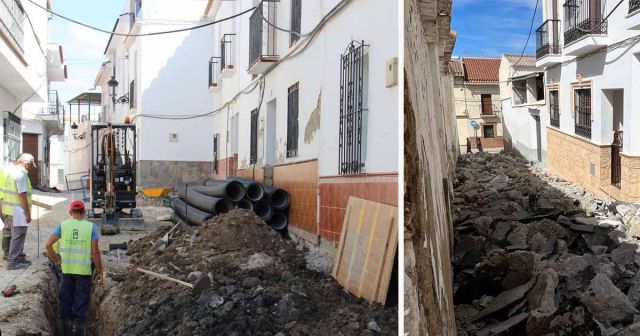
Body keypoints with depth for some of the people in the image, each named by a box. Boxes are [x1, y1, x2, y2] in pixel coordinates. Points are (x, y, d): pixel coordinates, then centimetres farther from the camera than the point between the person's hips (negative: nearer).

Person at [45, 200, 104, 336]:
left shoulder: (62, 225, 1)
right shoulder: (91, 227, -4)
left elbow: (48, 245, -5)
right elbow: (95, 252, -7)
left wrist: (56, 261, 10)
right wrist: (100, 272, 0)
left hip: (66, 269, 2)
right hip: (84, 270, -2)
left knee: (65, 301, 14)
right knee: (81, 304, 7)